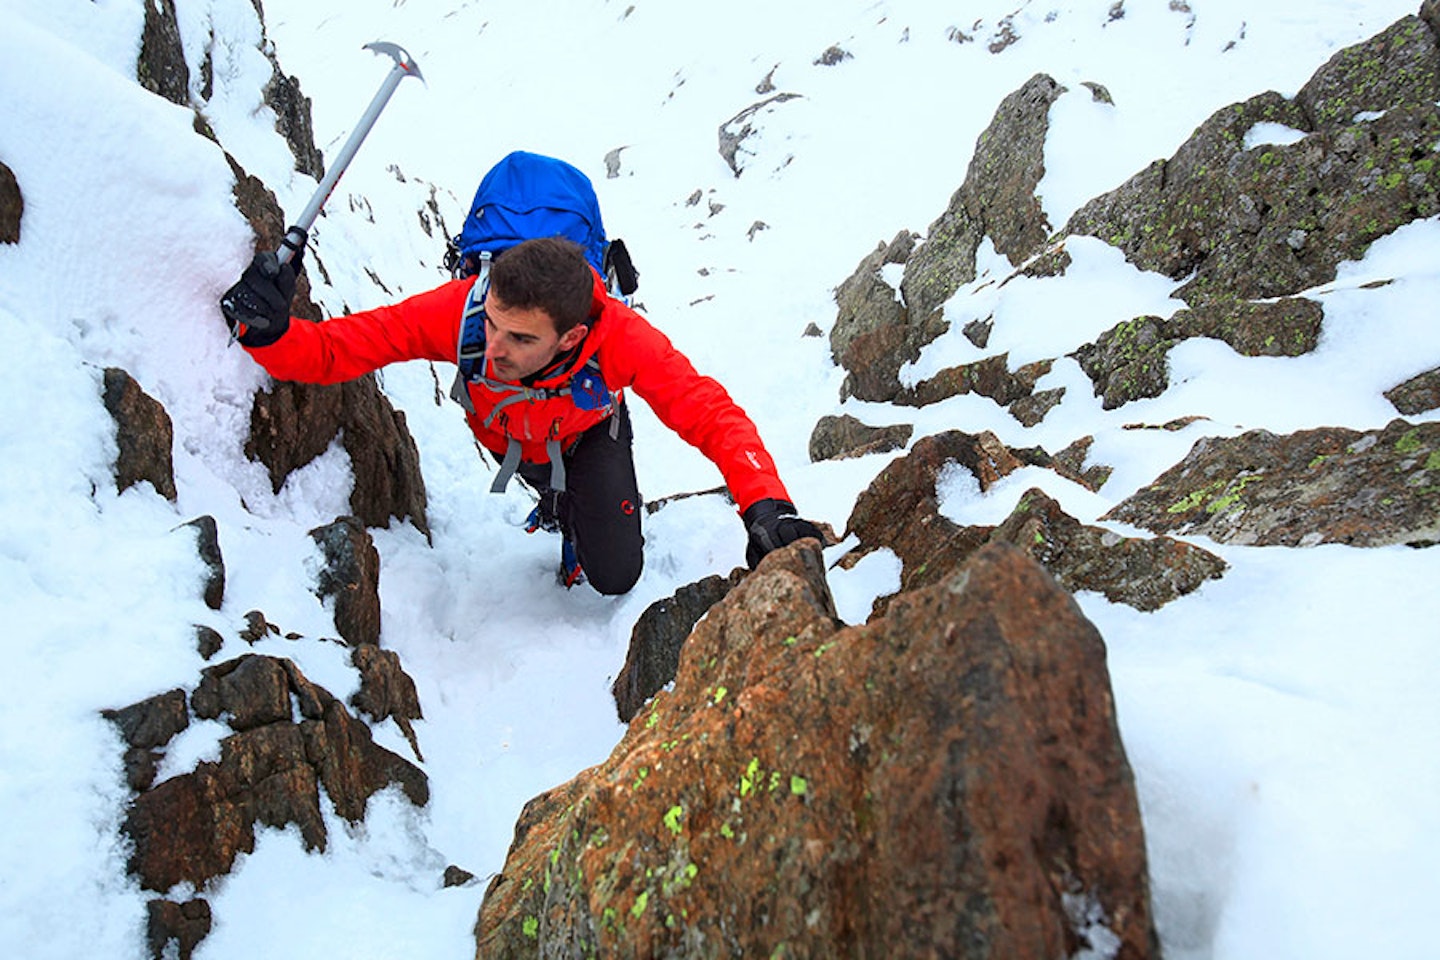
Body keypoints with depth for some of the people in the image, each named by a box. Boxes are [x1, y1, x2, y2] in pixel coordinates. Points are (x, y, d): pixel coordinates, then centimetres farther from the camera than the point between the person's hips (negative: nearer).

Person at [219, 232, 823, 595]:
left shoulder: (620, 339, -45)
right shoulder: (459, 309, -43)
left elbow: (712, 414, -44)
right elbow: (335, 348, -39)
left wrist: (764, 504, -59)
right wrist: (268, 330, -60)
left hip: (588, 433, -1)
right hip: (502, 437, 1)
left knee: (614, 576, -2)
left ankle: (583, 508, 28)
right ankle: (560, 504, 52)